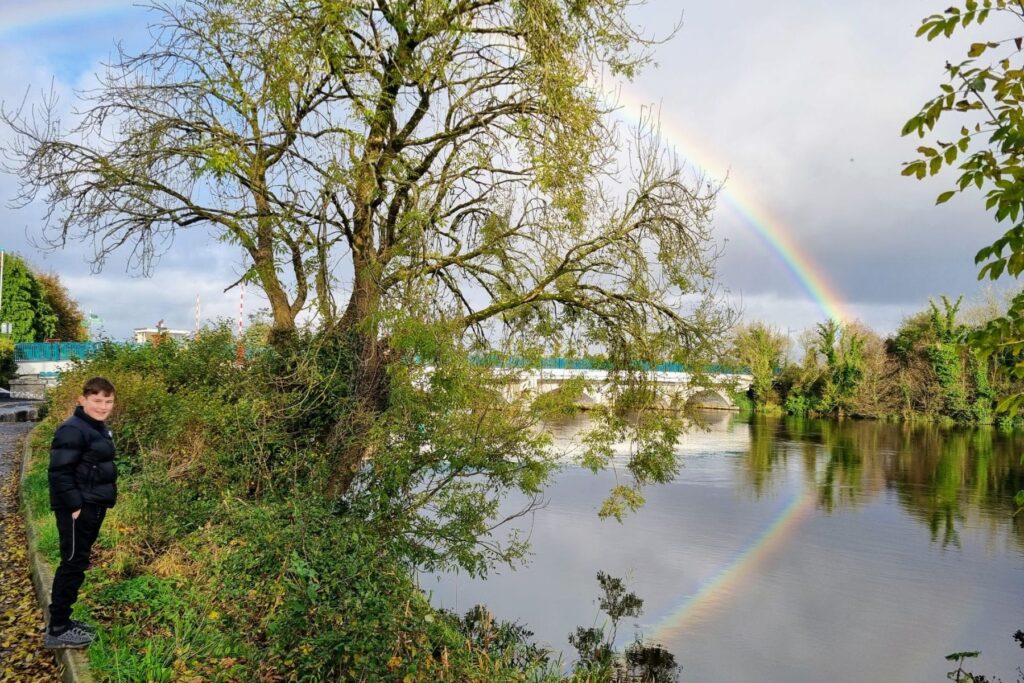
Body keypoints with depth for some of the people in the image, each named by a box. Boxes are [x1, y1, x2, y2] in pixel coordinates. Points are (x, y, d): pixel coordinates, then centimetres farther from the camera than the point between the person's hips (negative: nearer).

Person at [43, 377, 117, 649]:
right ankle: (57, 630, 6)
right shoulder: (72, 430, -17)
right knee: (73, 563, -3)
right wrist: (75, 505, -21)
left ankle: (62, 620, 25)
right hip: (77, 509, -9)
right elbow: (59, 471, -21)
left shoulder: (100, 429, 13)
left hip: (93, 507, 9)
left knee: (77, 563, 15)